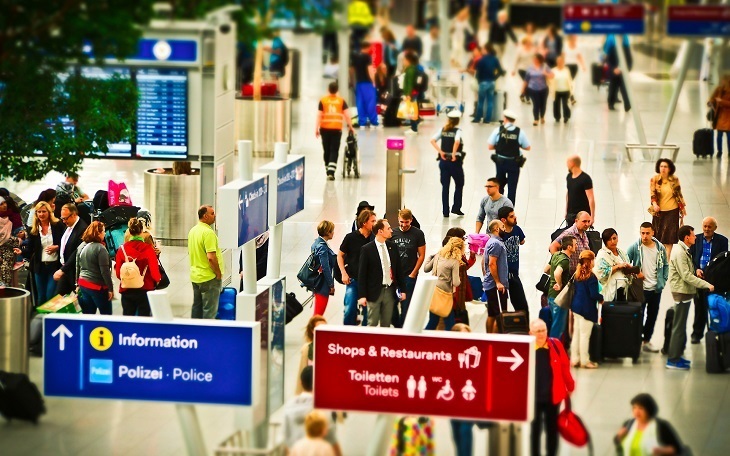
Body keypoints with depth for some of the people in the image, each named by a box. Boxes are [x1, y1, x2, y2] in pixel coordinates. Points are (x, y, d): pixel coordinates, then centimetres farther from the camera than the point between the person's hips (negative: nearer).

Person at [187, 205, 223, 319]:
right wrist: (219, 273, -13)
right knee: (209, 311, -4)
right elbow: (211, 257, -25)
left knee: (196, 308, 16)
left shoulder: (192, 231, 9)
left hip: (195, 276, 9)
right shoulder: (208, 233, -20)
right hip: (209, 278, -9)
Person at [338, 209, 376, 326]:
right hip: (353, 279, -2)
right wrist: (344, 273, -4)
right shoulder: (351, 237, -4)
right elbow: (340, 255, 6)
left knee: (368, 311, 5)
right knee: (350, 310, -6)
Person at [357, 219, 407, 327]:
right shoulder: (367, 249, -8)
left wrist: (402, 289, 10)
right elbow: (362, 274, -8)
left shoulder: (393, 248, 7)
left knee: (386, 324, 10)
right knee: (372, 324, -1)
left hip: (389, 291, 5)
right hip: (374, 291, -5)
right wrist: (362, 295, -11)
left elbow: (399, 270, 14)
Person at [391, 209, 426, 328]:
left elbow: (421, 255, -1)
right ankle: (397, 327, 23)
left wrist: (413, 274, -6)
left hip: (409, 276, -3)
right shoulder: (393, 233, 4)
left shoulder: (418, 233, -3)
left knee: (406, 305, -2)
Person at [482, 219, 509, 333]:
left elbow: (484, 263, 23)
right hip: (496, 286, -11)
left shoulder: (492, 242, 17)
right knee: (500, 315, -10)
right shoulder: (496, 243, -14)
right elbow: (492, 264, -21)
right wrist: (498, 282, -21)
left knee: (491, 315, 12)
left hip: (489, 285, 11)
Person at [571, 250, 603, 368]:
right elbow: (594, 294, -21)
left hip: (576, 306, 8)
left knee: (576, 333, 13)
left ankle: (574, 359, 18)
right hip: (587, 309, -8)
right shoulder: (591, 277, -18)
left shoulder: (577, 275, 6)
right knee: (585, 335, -1)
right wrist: (601, 298, 0)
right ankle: (584, 361, 5)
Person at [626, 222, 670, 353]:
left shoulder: (660, 248, 3)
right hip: (640, 288, -4)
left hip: (656, 288, 4)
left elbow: (665, 265, 13)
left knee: (652, 316, 12)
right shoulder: (634, 248, -8)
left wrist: (663, 280, 4)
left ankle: (647, 341, 24)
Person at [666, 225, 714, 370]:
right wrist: (707, 285, -22)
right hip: (681, 293, -10)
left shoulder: (683, 251, 13)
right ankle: (673, 360, -4)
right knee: (679, 327, -7)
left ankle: (675, 356, 23)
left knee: (680, 326, 16)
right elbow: (686, 276, -23)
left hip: (684, 292, 10)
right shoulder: (679, 253, -19)